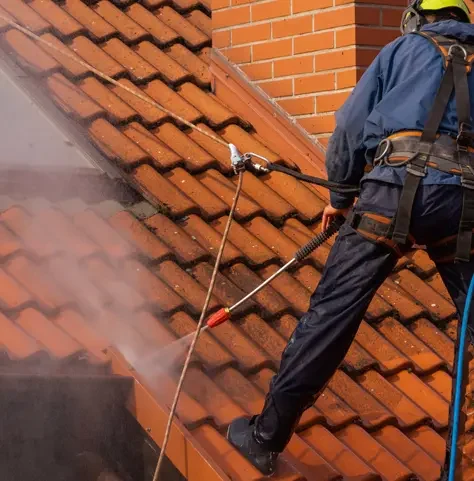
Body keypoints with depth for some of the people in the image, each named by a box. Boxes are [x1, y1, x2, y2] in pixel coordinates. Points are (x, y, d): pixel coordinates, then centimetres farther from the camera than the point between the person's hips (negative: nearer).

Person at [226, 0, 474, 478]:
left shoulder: (405, 48, 19)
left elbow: (350, 127, 15)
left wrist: (339, 196, 26)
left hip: (397, 188, -2)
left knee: (331, 311, -2)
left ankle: (267, 436, 1)